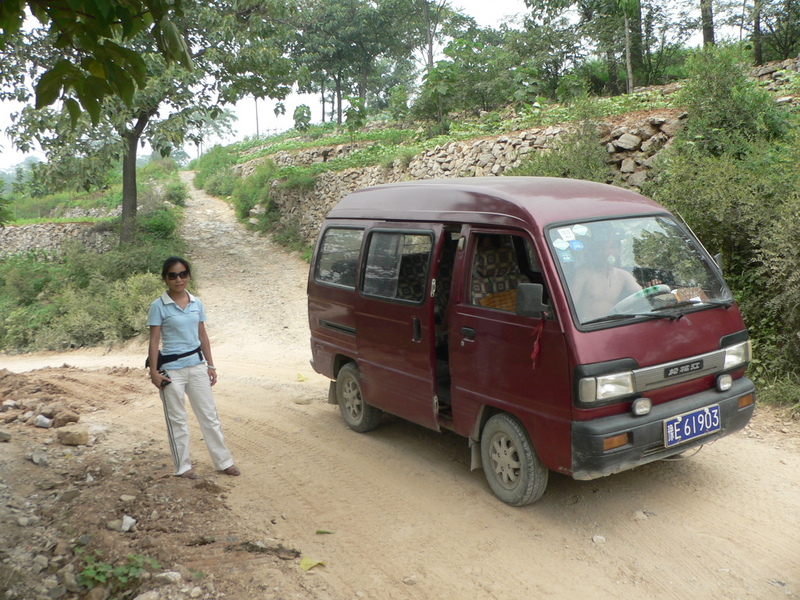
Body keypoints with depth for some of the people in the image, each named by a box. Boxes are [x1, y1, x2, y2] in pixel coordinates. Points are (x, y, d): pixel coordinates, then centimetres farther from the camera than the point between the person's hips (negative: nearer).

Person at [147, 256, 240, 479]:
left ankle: (223, 461, 19)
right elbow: (154, 340, -8)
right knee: (177, 420, 7)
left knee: (209, 415, 9)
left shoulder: (196, 303, 5)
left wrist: (210, 365, 9)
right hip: (172, 369, -4)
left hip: (197, 365, 4)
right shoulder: (159, 306, -8)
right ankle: (183, 467, 19)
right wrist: (154, 371, -12)